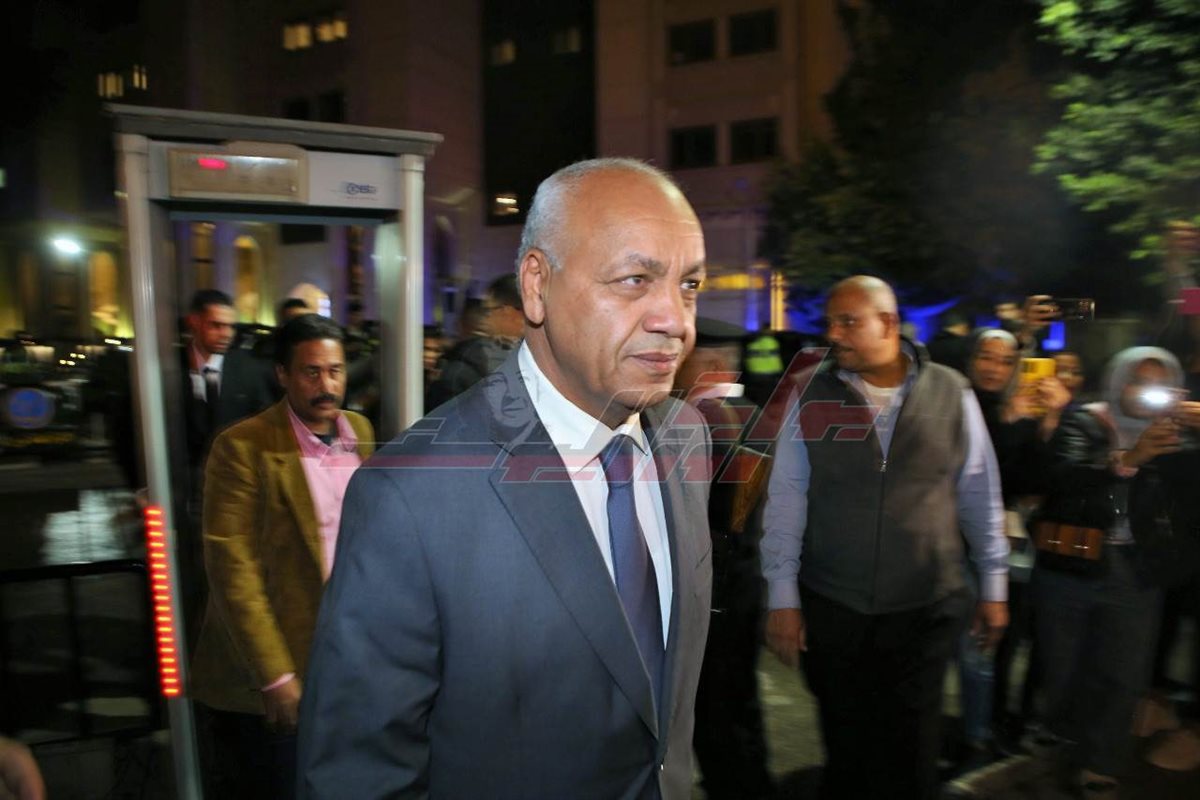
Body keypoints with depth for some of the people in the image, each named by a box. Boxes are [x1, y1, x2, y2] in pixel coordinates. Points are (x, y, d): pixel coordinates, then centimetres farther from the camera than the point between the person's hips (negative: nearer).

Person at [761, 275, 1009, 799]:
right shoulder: (811, 394, -3)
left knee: (909, 755, 10)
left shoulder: (951, 393, -2)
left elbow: (980, 494, 6)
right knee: (845, 748, 14)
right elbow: (786, 498, -3)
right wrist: (782, 598, -4)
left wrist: (993, 585, 9)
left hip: (927, 608, 0)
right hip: (831, 608, 1)